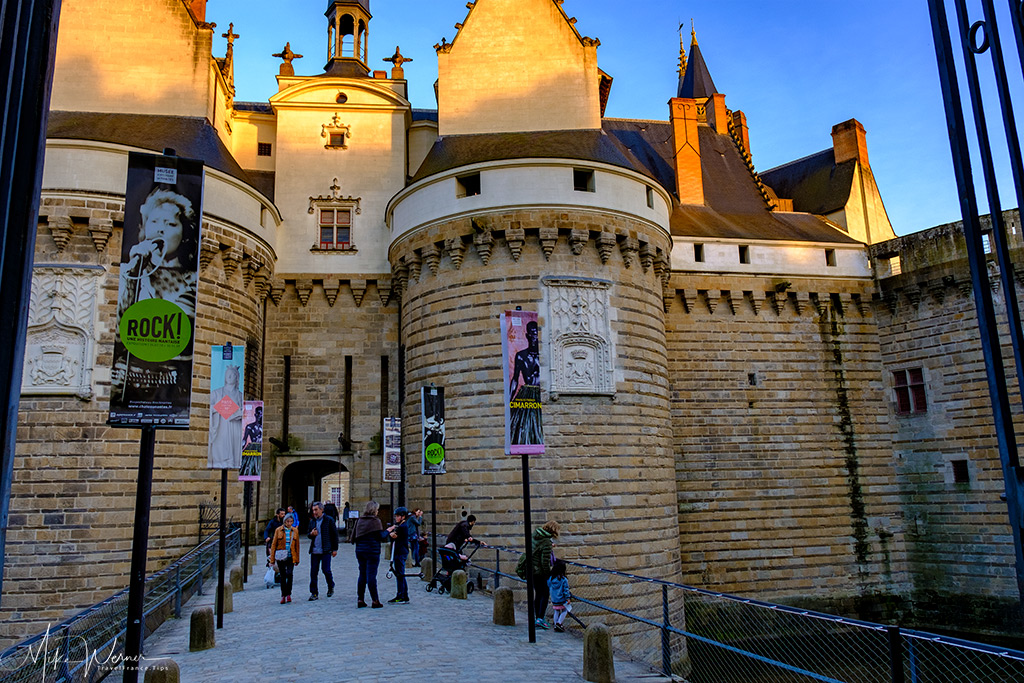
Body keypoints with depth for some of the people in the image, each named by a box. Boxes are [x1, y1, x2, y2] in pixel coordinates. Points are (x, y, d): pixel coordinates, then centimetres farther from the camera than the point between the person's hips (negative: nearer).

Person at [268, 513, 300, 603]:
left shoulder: (295, 531, 5)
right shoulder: (278, 530, 1)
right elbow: (274, 544, 4)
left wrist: (297, 559, 11)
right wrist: (272, 558, 0)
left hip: (291, 556, 0)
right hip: (281, 557, 0)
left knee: (289, 574, -16)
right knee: (283, 576, 4)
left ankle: (288, 593, 0)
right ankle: (283, 596, 17)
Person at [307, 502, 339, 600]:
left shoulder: (329, 520, -3)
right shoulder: (312, 521, 12)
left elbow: (335, 535, -1)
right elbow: (309, 535, 20)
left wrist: (335, 549, -4)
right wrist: (311, 534, -5)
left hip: (325, 550, -4)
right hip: (314, 551, 5)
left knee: (326, 570, -6)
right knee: (313, 572, 2)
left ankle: (331, 587, 21)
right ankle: (314, 593, 10)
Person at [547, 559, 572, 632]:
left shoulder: (550, 579, -3)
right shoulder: (564, 580, -16)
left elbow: (548, 589, 9)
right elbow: (566, 590, -13)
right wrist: (567, 598, -4)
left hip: (554, 601, 5)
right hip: (562, 600, -5)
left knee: (556, 611, 21)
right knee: (565, 611, 13)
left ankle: (556, 625, 23)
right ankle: (559, 623, 1)